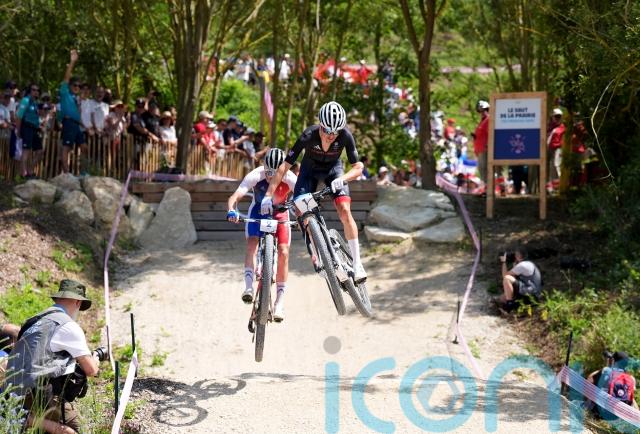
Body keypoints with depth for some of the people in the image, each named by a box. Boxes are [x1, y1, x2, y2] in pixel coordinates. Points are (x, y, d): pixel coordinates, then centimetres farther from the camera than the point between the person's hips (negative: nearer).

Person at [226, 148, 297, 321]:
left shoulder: (289, 179, -30)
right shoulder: (255, 176, -32)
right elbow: (235, 197, -40)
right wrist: (231, 211, -60)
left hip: (280, 212, 0)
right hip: (258, 211, 0)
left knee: (283, 252, -12)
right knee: (252, 244, -25)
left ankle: (280, 301, -4)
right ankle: (248, 286, -29)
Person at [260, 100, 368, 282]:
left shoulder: (345, 136, -32)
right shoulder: (308, 136, -34)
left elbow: (358, 167, -26)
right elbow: (285, 166, -32)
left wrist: (342, 179, -47)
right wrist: (269, 195, -37)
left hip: (333, 168, -1)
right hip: (310, 169, 1)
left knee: (344, 210, -21)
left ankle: (357, 263, -15)